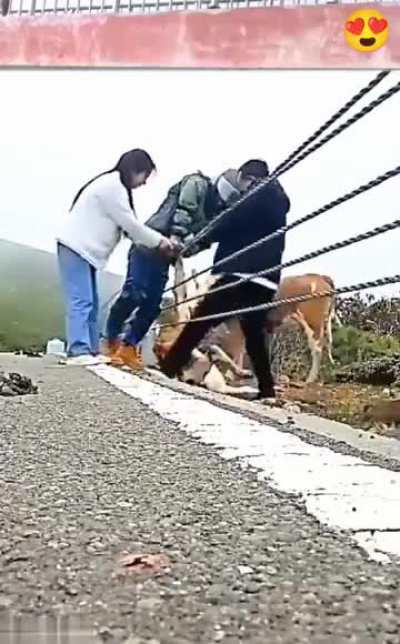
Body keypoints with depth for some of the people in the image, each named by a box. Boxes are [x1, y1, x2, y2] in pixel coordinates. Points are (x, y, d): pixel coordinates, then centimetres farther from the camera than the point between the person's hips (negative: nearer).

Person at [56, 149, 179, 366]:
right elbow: (131, 225, -13)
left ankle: (91, 351, 8)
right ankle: (79, 352, -20)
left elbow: (128, 227, 18)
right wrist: (160, 241, -3)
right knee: (81, 301, -16)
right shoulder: (113, 186, -14)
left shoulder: (113, 185, 20)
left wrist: (157, 242, 9)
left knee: (90, 303, 7)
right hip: (76, 248, -11)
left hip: (84, 249, 11)